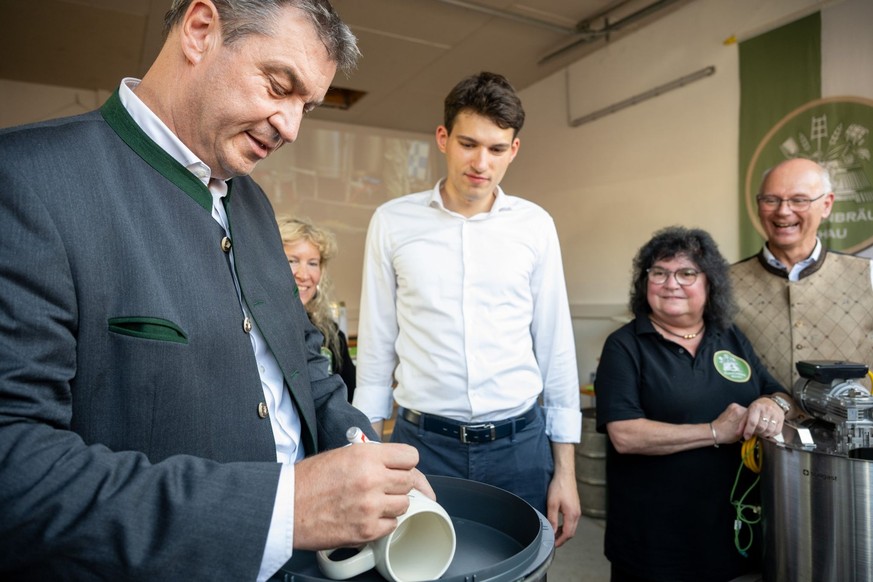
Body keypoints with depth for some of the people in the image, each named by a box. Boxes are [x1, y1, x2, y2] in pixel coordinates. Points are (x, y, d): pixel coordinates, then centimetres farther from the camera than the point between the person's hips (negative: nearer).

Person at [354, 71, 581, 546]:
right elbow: (376, 348, 3)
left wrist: (565, 468, 4)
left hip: (520, 443, 1)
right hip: (421, 442, 0)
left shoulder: (535, 226, 0)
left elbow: (556, 348, 3)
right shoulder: (392, 222, -2)